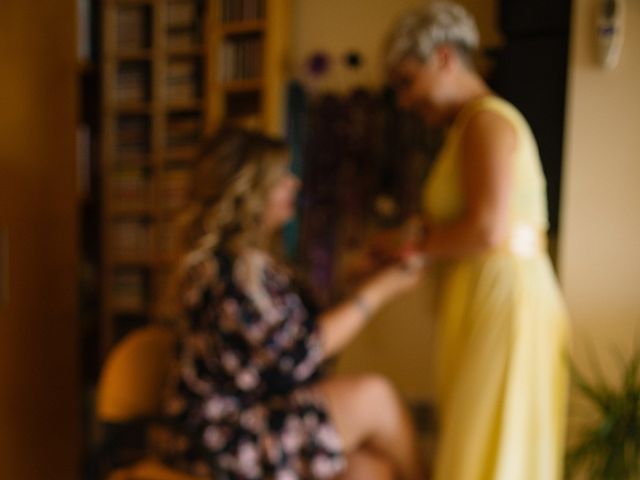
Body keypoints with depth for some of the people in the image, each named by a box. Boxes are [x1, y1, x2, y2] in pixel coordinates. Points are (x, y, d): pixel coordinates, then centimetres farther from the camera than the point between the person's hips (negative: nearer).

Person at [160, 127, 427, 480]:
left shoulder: (255, 259, 12)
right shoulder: (229, 267, -18)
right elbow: (296, 353, -19)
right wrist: (377, 290, -13)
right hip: (225, 438, -8)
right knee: (372, 396, -17)